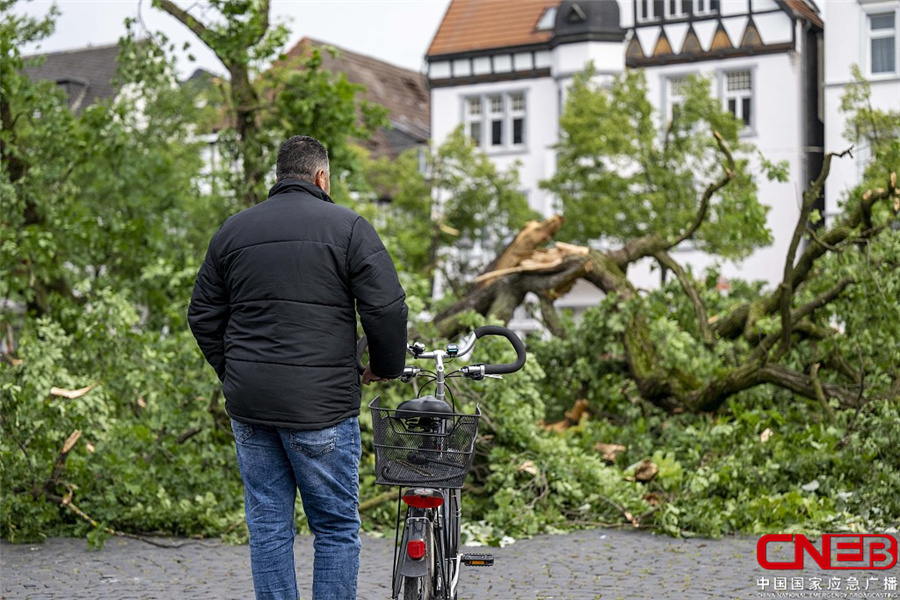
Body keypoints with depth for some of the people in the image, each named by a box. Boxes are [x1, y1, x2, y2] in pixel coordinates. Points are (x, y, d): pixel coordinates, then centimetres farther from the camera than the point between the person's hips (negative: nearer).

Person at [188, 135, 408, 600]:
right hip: (321, 405, -4)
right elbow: (386, 308, -9)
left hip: (249, 405, 4)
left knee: (268, 526, 11)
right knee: (336, 526, 5)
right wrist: (386, 367, 7)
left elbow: (203, 316, 14)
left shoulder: (233, 230, 12)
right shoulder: (347, 227, -3)